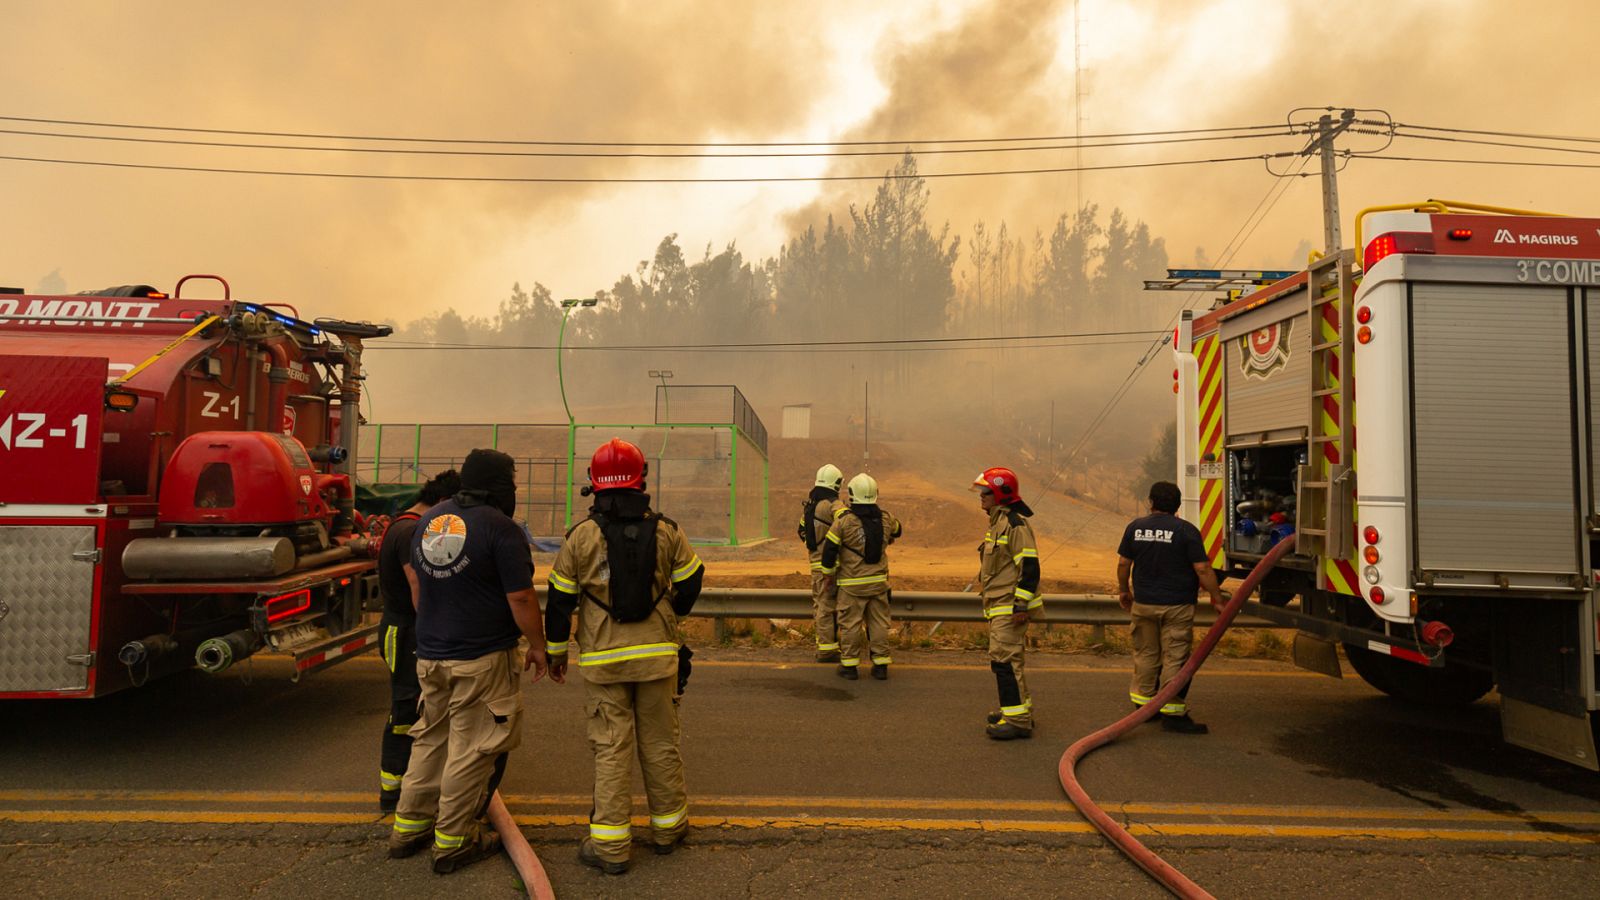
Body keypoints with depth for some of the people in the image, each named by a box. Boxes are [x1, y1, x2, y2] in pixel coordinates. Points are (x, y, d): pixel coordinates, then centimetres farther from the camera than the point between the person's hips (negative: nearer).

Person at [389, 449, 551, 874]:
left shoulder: (429, 519, 8)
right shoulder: (500, 528, -16)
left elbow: (415, 580, 19)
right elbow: (521, 599, -16)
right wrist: (538, 647, -3)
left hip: (430, 655, 7)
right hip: (482, 659, -7)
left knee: (430, 739, 21)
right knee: (472, 748, 5)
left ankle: (408, 826, 31)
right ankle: (453, 841, 15)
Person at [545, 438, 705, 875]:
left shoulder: (581, 536, -5)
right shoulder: (666, 531, -1)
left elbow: (560, 600, 0)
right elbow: (691, 581, 10)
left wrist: (557, 651, 13)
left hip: (603, 660, -1)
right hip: (657, 655, 1)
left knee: (611, 748, 5)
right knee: (660, 744, 13)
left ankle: (611, 844, 10)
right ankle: (668, 827, 27)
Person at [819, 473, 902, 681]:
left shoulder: (844, 520, -12)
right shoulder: (885, 519, 2)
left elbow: (829, 549, -10)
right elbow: (896, 530, 27)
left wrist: (830, 576, 3)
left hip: (852, 583, -4)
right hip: (879, 582, 4)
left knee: (850, 623, 5)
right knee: (879, 623, 9)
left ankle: (849, 665, 10)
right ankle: (881, 665, 13)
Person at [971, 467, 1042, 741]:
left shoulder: (1015, 524, -16)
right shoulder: (997, 522, 16)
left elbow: (1029, 566, -21)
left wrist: (1021, 605, -22)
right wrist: (987, 596, 28)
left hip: (1009, 608, -11)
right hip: (999, 606, 11)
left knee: (1005, 659, -10)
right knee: (1009, 658, 18)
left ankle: (1017, 721, -5)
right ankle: (1020, 709, 29)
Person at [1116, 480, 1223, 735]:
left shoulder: (1135, 527, 1)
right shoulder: (1186, 531, -10)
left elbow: (1123, 564, 6)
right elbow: (1203, 570, -13)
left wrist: (1123, 591, 21)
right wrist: (1218, 600, -3)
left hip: (1143, 604, 4)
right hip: (1176, 606, -4)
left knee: (1145, 655, 15)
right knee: (1174, 659, 2)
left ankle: (1143, 704, 24)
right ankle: (1172, 713, 4)